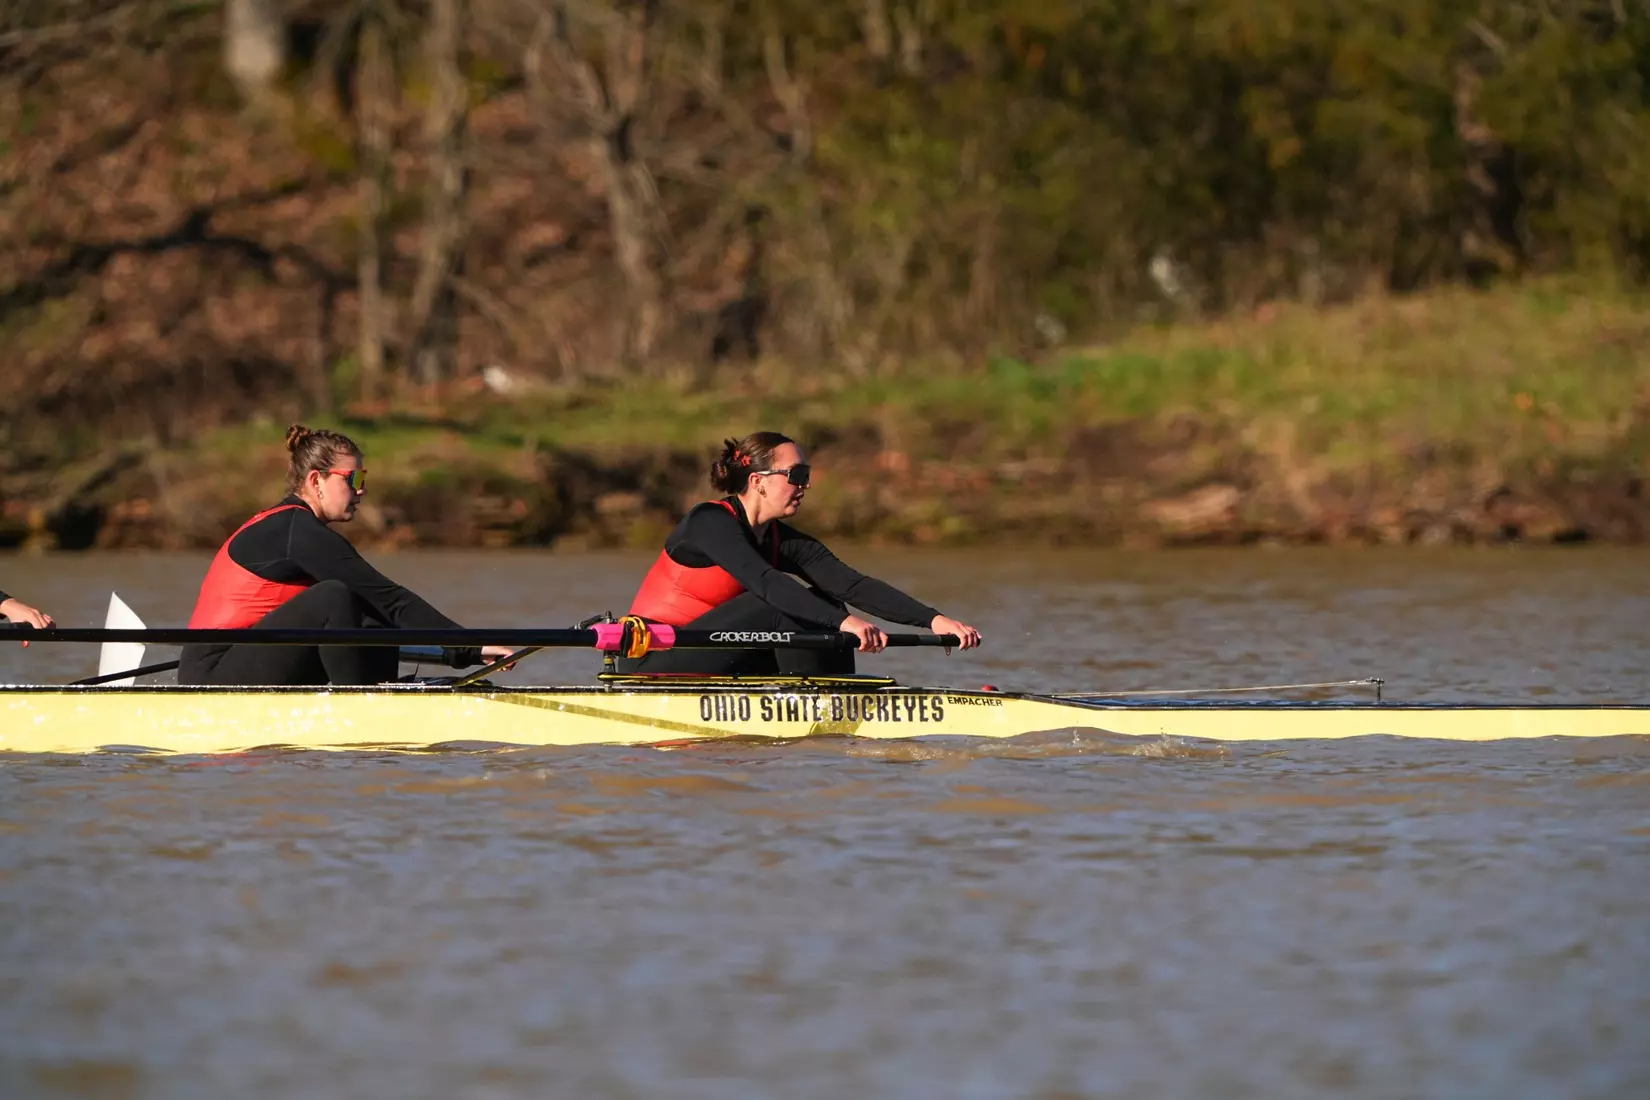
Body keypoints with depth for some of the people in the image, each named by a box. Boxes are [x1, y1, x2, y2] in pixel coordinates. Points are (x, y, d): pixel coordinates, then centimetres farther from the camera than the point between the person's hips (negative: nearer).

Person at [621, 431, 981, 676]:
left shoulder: (784, 541, 5)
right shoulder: (709, 522, -17)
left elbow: (855, 585, -6)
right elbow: (765, 582, -33)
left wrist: (933, 620, -19)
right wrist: (844, 621, -44)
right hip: (652, 666, -8)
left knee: (824, 604, -5)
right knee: (780, 607, -25)